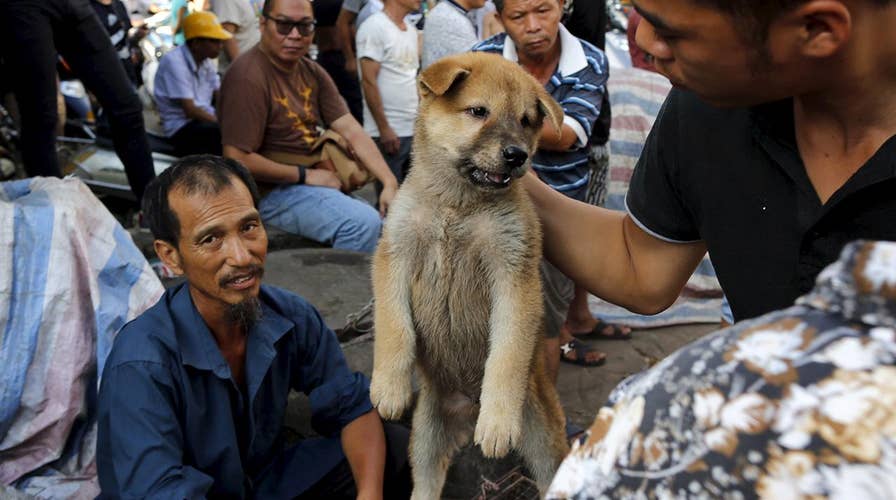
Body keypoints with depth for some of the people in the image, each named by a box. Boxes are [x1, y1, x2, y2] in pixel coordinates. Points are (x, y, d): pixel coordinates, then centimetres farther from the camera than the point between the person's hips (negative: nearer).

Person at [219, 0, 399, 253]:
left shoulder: (312, 73, 9)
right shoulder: (248, 77, -17)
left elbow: (351, 130, 2)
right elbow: (238, 160, -20)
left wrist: (390, 183, -9)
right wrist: (305, 175, -13)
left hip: (319, 182, 8)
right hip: (273, 191, -8)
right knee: (363, 223, -25)